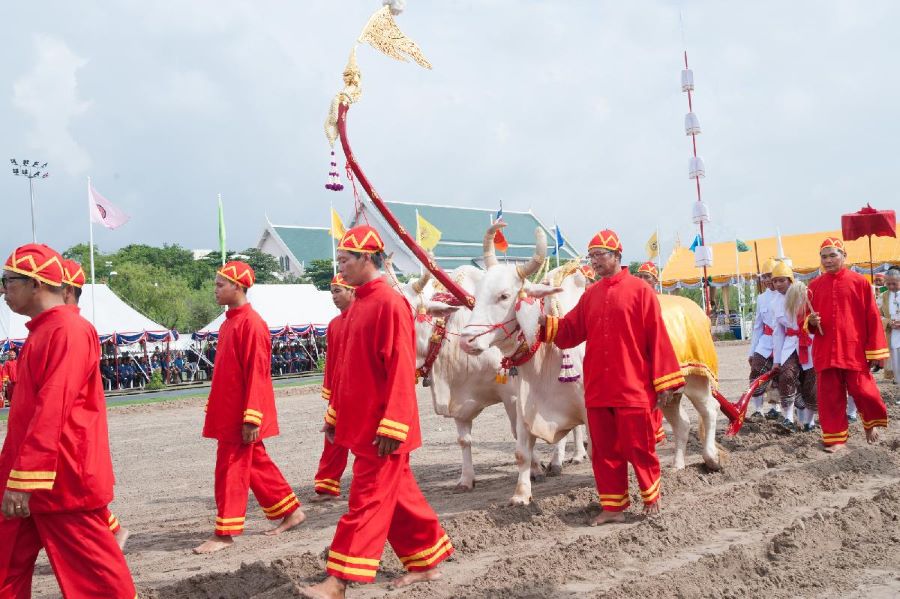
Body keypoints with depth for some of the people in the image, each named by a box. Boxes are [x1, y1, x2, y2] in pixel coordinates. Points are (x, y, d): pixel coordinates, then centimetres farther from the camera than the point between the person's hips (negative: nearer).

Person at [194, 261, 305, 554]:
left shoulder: (251, 323, -16)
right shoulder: (229, 322, 13)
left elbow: (256, 374, -20)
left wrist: (251, 418, -22)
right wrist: (214, 409, 19)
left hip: (242, 415, -9)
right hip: (228, 412, 9)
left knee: (231, 469, -3)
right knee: (257, 464, 15)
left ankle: (225, 533, 7)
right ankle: (291, 512, 27)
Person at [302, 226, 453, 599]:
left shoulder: (390, 303, -15)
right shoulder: (357, 305, 13)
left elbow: (401, 370, -20)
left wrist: (391, 425, -23)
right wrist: (336, 413, 20)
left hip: (381, 427, -9)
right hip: (361, 421, 9)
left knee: (368, 499, -4)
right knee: (397, 495, 16)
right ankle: (425, 561, 28)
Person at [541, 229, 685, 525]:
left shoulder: (639, 290, -3)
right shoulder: (590, 295, 13)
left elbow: (657, 338, -6)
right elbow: (570, 331, 10)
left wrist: (664, 382, -9)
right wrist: (546, 323, -9)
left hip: (633, 388, -5)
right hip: (597, 389, 5)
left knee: (638, 447, 2)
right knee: (604, 450, 9)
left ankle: (651, 498, 23)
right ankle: (612, 506, 20)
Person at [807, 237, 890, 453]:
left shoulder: (859, 282, -2)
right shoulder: (814, 285, 7)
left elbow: (872, 318, -1)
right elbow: (809, 319, 18)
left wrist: (875, 350, -4)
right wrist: (811, 321, -8)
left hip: (855, 350, -3)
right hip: (825, 351, 3)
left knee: (862, 391, -1)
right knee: (829, 396, 4)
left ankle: (872, 422, 29)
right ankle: (836, 438, 15)